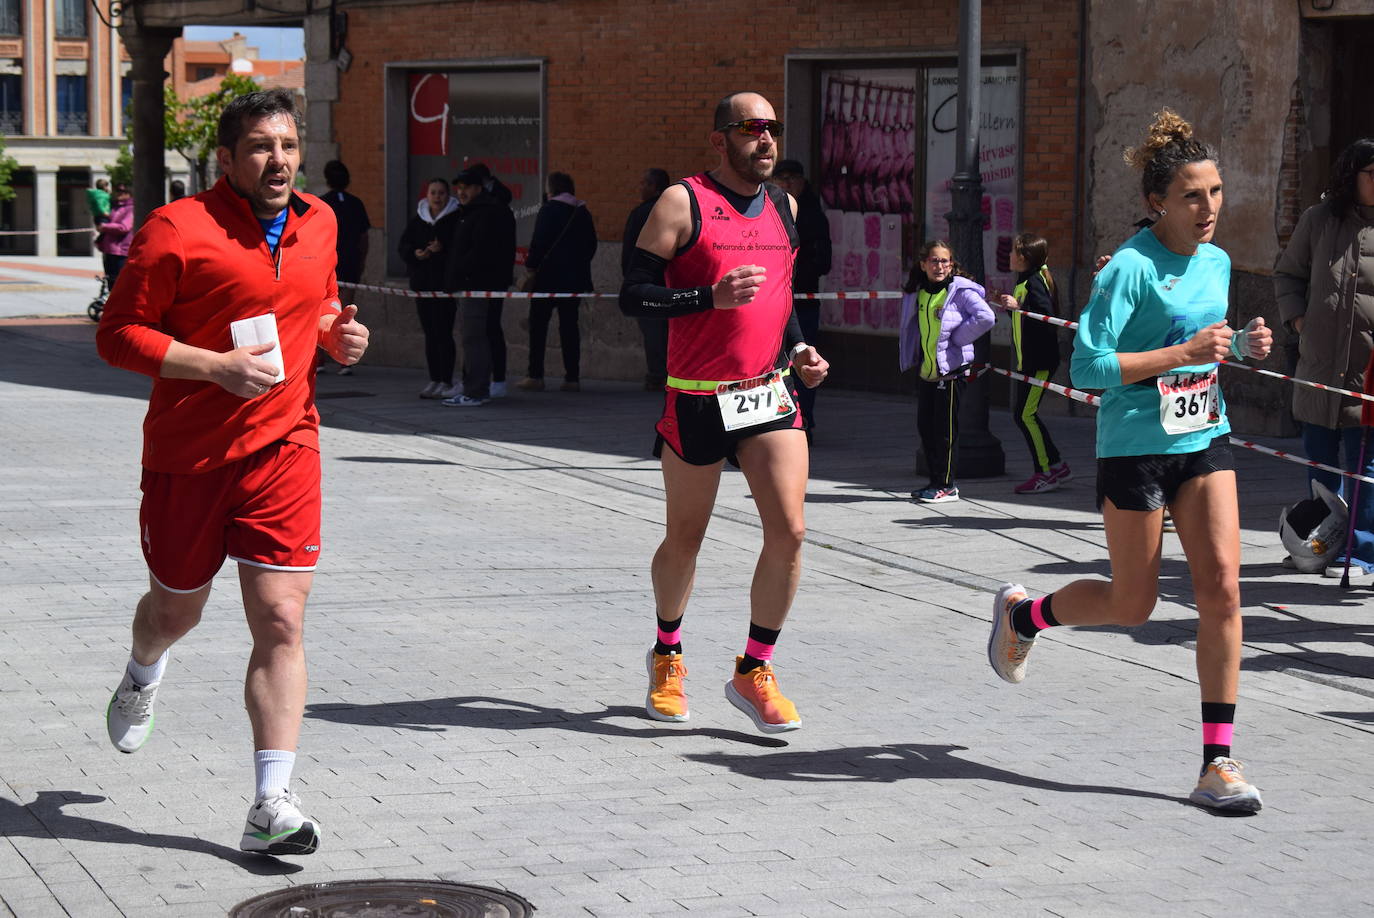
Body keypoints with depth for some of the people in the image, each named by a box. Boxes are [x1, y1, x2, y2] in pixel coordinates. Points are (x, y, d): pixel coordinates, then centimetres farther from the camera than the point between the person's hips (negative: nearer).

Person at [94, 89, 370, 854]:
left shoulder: (319, 224, 8)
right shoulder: (178, 230, -11)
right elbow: (118, 333, -11)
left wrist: (339, 335, 3)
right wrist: (218, 366, -21)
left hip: (285, 447, 3)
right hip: (187, 454, -2)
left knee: (282, 620, -10)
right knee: (177, 609, 16)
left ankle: (272, 806, -10)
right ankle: (143, 678, 55)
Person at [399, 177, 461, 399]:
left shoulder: (455, 219, -5)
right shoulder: (417, 220, 12)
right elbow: (403, 246, 11)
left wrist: (442, 248, -23)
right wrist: (415, 253, -9)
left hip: (446, 284, -6)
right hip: (422, 283, 6)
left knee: (443, 332, -8)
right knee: (429, 333, 9)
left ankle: (446, 382, -4)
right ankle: (434, 381, 15)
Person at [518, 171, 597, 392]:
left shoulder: (549, 210, -9)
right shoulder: (582, 212, 9)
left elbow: (539, 241, -14)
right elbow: (591, 243, 13)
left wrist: (531, 264, -2)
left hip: (550, 275, -6)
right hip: (575, 278, 6)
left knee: (538, 324, 1)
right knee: (569, 324, 8)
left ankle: (536, 375, -4)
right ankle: (572, 377, 3)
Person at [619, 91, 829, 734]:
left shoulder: (783, 206, 11)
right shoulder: (684, 202, -8)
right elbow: (633, 295, -12)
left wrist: (798, 350, 10)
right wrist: (712, 297, -25)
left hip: (770, 393, 4)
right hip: (697, 399, -4)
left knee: (789, 531, -11)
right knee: (685, 539, 9)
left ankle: (753, 671, 4)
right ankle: (667, 653, 35)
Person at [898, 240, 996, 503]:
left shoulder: (961, 290, -11)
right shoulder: (917, 293, 8)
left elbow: (985, 317, -22)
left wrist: (957, 339, -16)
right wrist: (913, 358, 15)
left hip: (951, 369, -7)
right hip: (926, 370, 7)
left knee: (945, 428, -3)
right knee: (925, 426, 10)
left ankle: (947, 485, 5)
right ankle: (935, 481, 19)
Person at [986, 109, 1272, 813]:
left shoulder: (1217, 263, 7)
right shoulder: (1131, 268, -16)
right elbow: (1087, 367, -20)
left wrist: (1243, 345, 1)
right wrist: (1185, 353, -24)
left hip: (1205, 441, 6)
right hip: (1135, 446, -6)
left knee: (1222, 588, -7)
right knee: (1132, 605, 6)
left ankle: (1217, 761, -3)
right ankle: (1021, 614, 37)